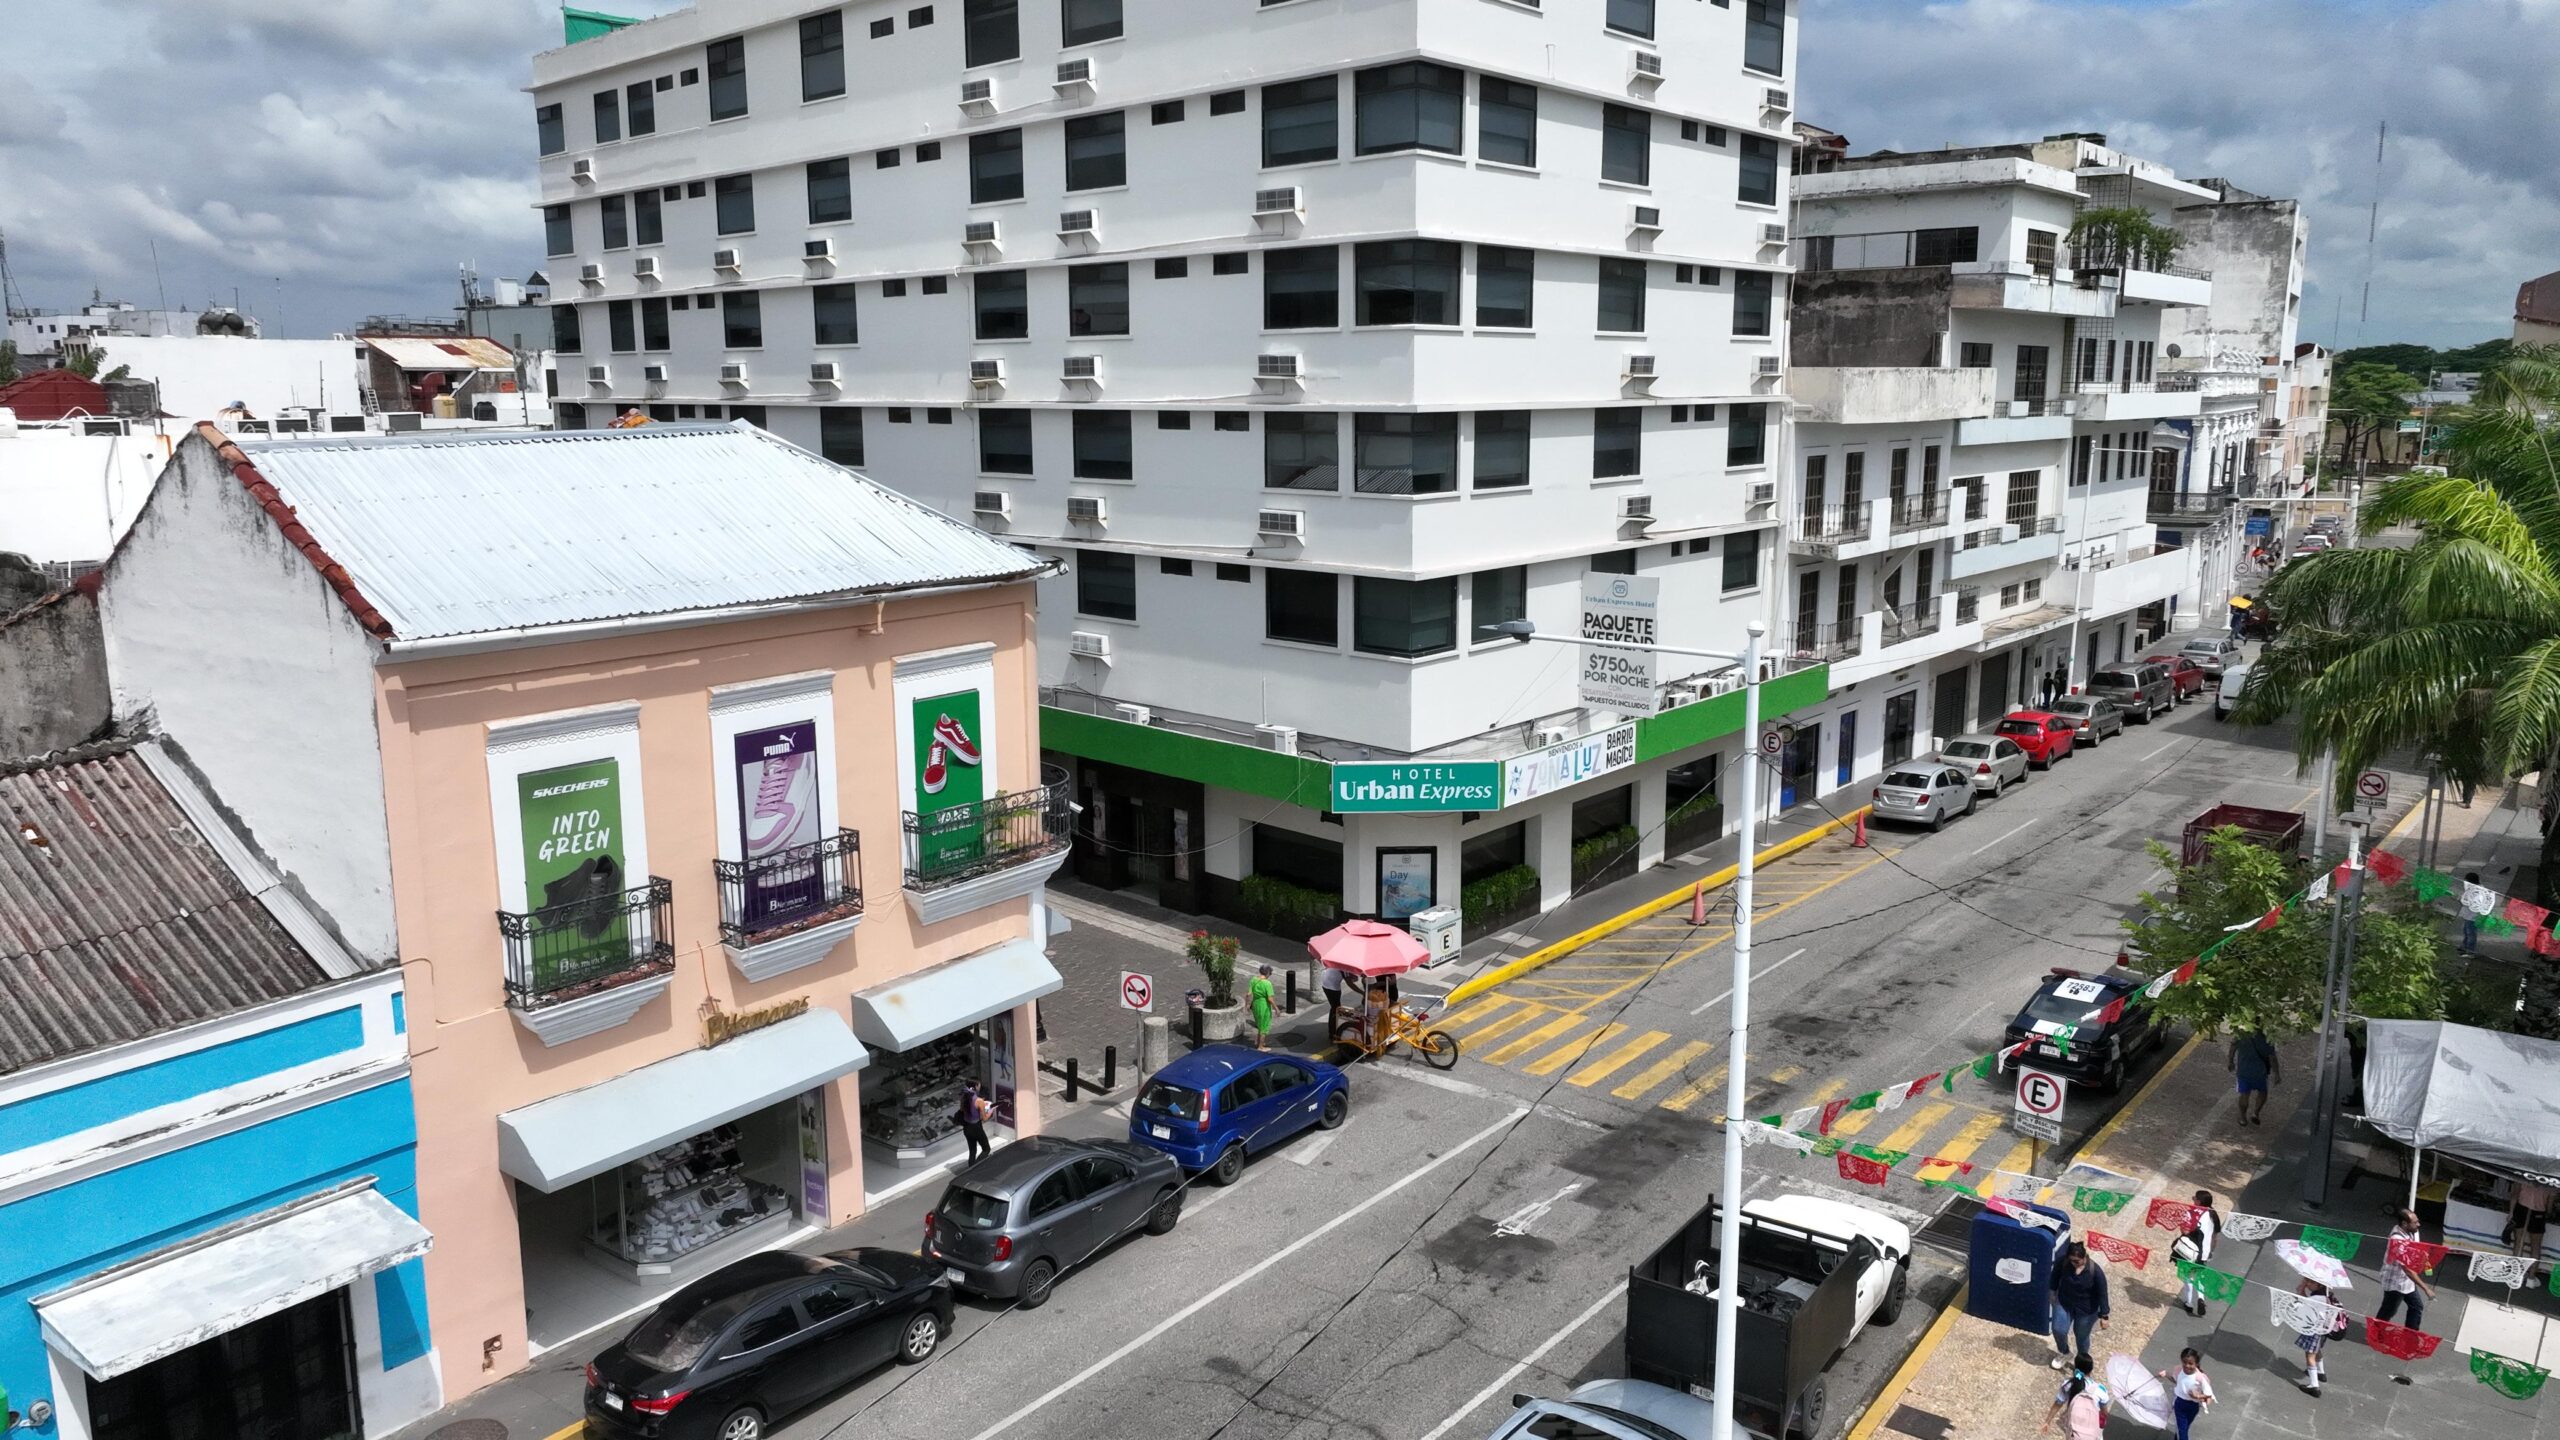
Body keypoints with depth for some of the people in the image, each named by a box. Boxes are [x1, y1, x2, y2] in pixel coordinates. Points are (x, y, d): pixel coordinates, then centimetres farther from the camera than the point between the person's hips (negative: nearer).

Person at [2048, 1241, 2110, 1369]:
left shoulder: (2095, 1271, -28)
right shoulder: (2063, 1262, -22)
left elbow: (2102, 1294, -18)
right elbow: (2056, 1275, 0)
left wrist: (2104, 1316, -12)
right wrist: (2053, 1291, 12)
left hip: (2086, 1309, -2)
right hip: (2064, 1303, 2)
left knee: (2081, 1336, 14)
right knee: (2058, 1330, 1)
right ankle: (2065, 1353, 34)